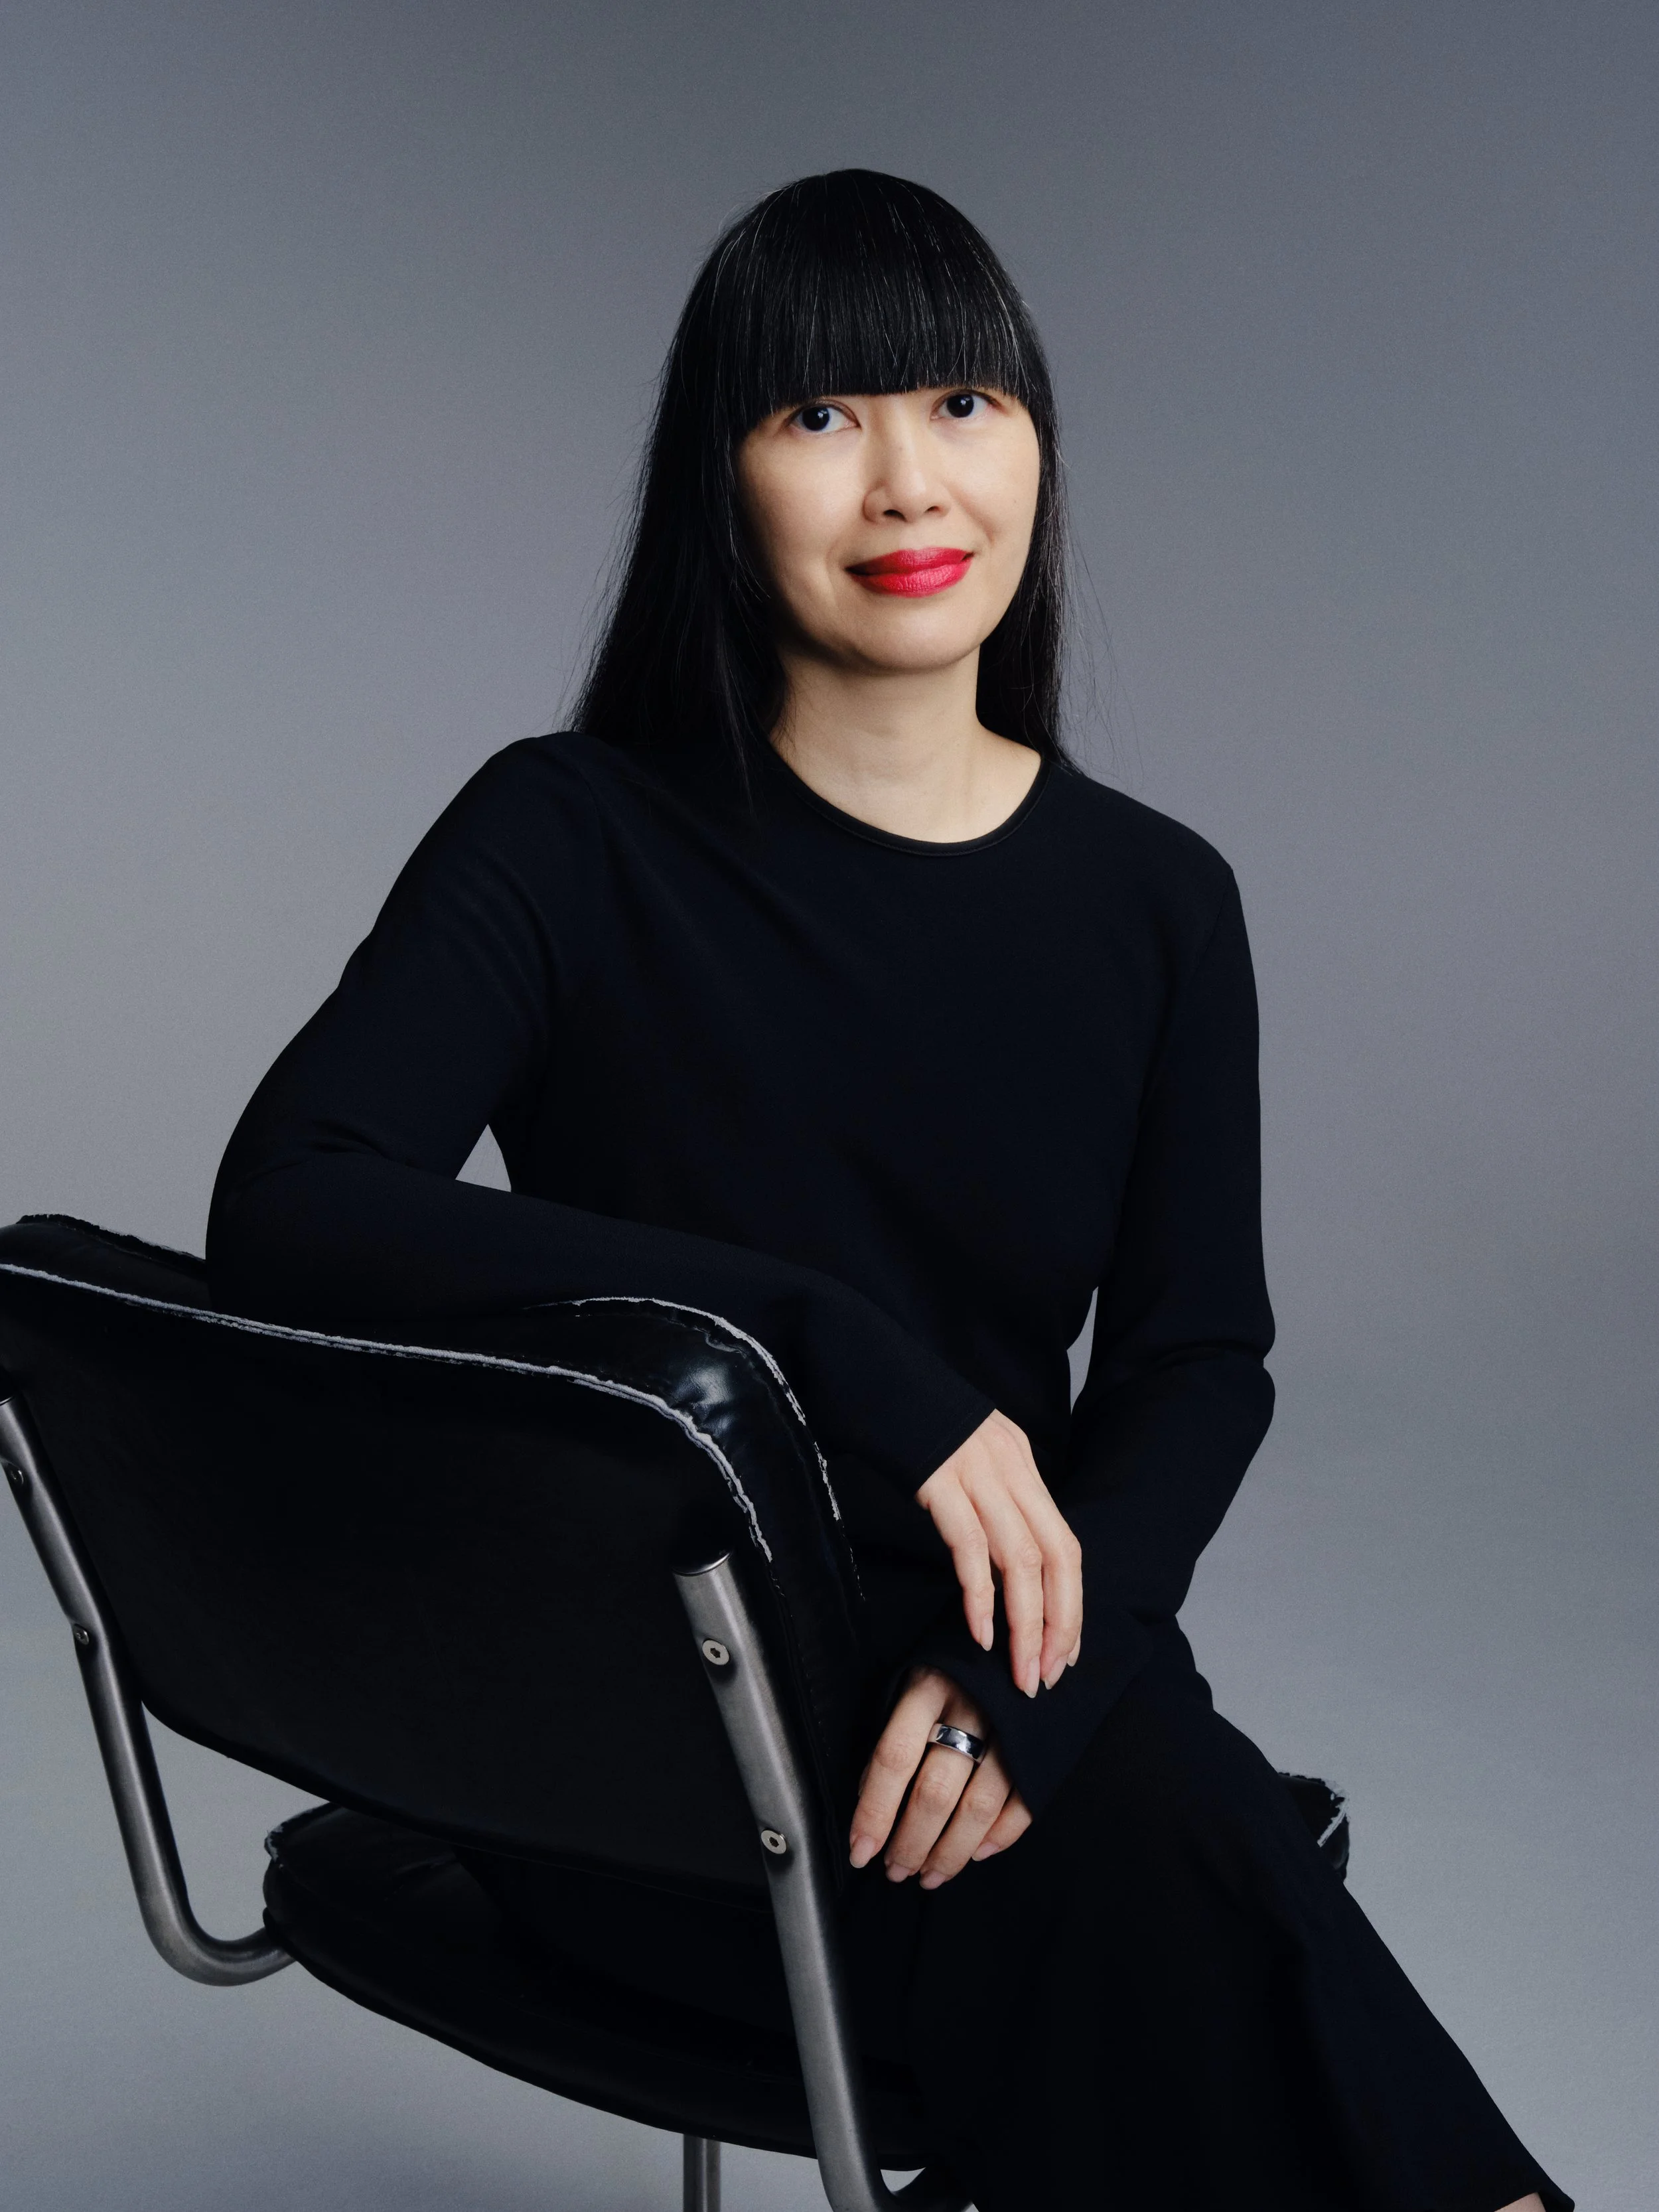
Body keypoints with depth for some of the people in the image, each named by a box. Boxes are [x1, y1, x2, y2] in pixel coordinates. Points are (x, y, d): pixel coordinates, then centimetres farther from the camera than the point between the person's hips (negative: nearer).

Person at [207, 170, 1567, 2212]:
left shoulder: (1156, 903, 5)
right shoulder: (574, 840, -5)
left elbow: (1202, 1362, 3)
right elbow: (282, 1209, -19)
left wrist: (1029, 1676, -19)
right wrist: (836, 1351, -27)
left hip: (1000, 1676, 3)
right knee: (1172, 1855, -31)